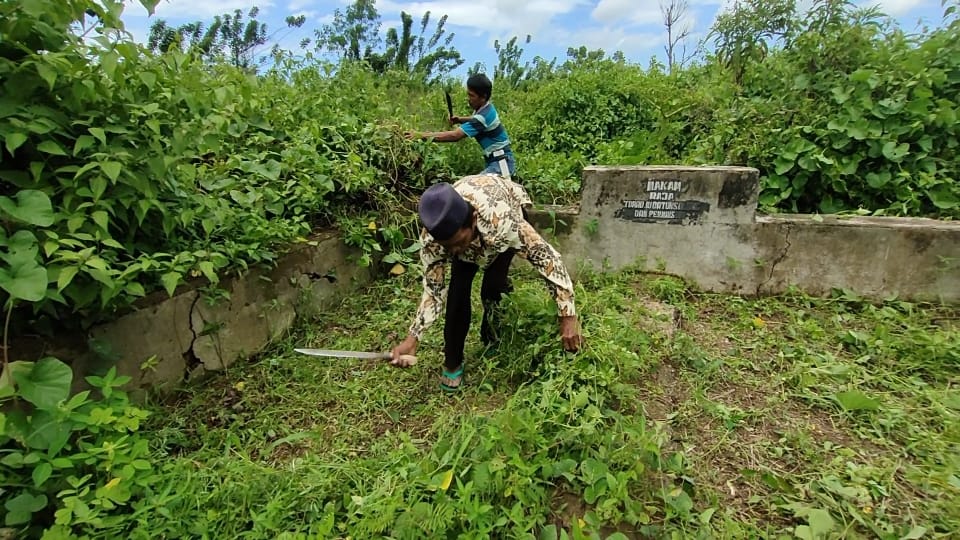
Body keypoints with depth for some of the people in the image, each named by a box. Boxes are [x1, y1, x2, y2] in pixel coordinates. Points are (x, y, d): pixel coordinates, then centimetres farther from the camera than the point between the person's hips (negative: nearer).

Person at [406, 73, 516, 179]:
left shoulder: (483, 116, -23)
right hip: (498, 161, 10)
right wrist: (459, 119, 9)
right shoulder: (485, 108, 5)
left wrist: (422, 135, -27)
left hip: (501, 163, -10)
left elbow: (454, 136, -28)